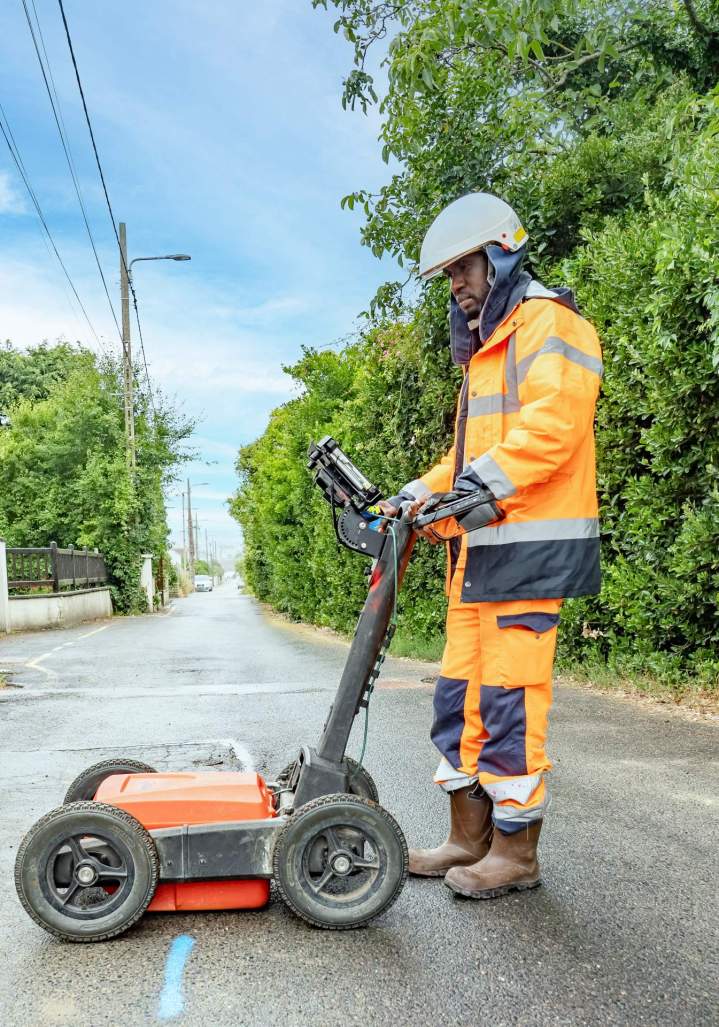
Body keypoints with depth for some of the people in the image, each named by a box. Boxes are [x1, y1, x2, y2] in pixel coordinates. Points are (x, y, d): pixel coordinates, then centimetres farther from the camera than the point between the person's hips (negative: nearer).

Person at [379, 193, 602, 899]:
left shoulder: (546, 321, -3)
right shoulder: (484, 349, 26)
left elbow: (553, 422, -19)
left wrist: (480, 484, -25)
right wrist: (419, 495, 11)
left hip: (528, 547, -9)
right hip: (477, 549, 10)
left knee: (509, 698, -5)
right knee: (461, 694, 10)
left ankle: (516, 851, 9)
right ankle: (469, 839, 22)